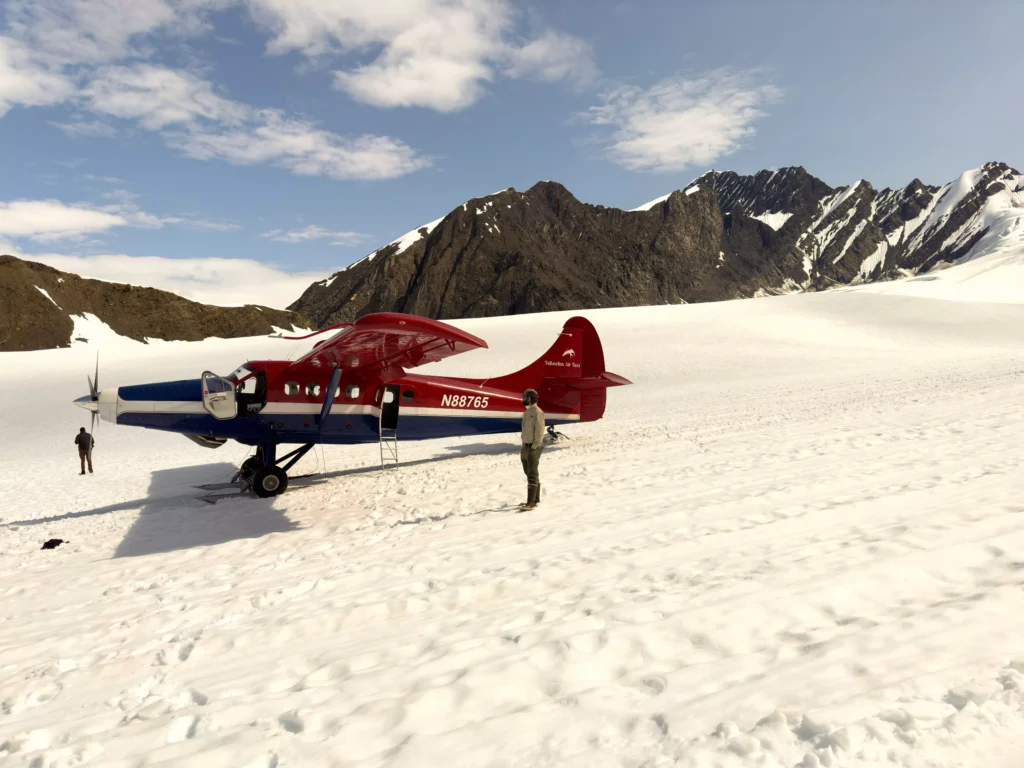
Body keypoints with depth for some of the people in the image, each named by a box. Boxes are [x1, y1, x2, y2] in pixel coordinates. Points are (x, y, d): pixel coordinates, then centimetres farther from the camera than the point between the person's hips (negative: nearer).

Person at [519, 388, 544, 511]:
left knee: (532, 474, -9)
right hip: (526, 446, 10)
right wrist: (524, 447, 16)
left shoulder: (537, 412, -13)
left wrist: (535, 446, -21)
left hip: (533, 447, -10)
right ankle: (536, 499, 24)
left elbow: (539, 430, -19)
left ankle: (531, 502, -10)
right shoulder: (527, 412, 16)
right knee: (530, 473, 15)